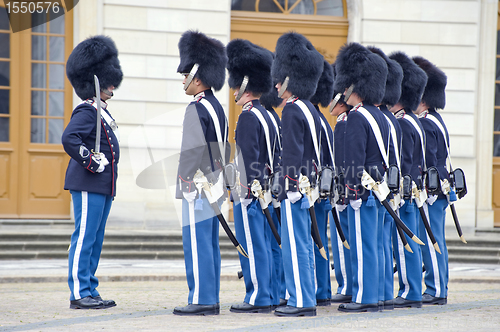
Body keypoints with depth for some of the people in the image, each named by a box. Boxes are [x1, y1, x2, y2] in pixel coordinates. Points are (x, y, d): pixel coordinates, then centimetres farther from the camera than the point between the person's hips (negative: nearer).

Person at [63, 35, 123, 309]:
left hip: (103, 185, 10)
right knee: (84, 237, -7)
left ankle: (90, 291, 15)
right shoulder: (87, 111, -13)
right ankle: (80, 294, -5)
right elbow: (69, 139, -26)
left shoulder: (102, 112, 17)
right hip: (88, 184, -10)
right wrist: (91, 163, -20)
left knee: (95, 240, 11)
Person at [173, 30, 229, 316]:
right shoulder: (217, 107, 15)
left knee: (197, 244, -7)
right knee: (210, 245, 11)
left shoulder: (197, 109, -14)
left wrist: (186, 185, -16)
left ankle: (200, 300, -6)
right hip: (215, 188, 10)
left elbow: (193, 151, -20)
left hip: (198, 188, -10)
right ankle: (211, 300, 14)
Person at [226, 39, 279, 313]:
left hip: (250, 193, -10)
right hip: (264, 192, 10)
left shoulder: (248, 117, -14)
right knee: (264, 245, 12)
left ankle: (257, 298, -4)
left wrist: (250, 190, -19)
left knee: (253, 246, -6)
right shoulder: (266, 115, 16)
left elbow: (250, 157, -19)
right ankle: (270, 297, 15)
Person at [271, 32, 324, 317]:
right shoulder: (310, 109, 15)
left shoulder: (292, 111, -14)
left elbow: (293, 153, -19)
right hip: (309, 187, 10)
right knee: (304, 245, 12)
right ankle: (307, 299, 15)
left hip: (296, 189, -10)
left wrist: (292, 187, -20)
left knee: (294, 245, -6)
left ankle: (300, 302, -5)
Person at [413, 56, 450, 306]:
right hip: (439, 188, 10)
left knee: (431, 240, -6)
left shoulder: (425, 124, -15)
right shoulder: (436, 120, 16)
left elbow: (427, 162, -19)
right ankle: (440, 290, 15)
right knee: (435, 241, 12)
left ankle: (435, 291, -4)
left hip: (430, 190, -10)